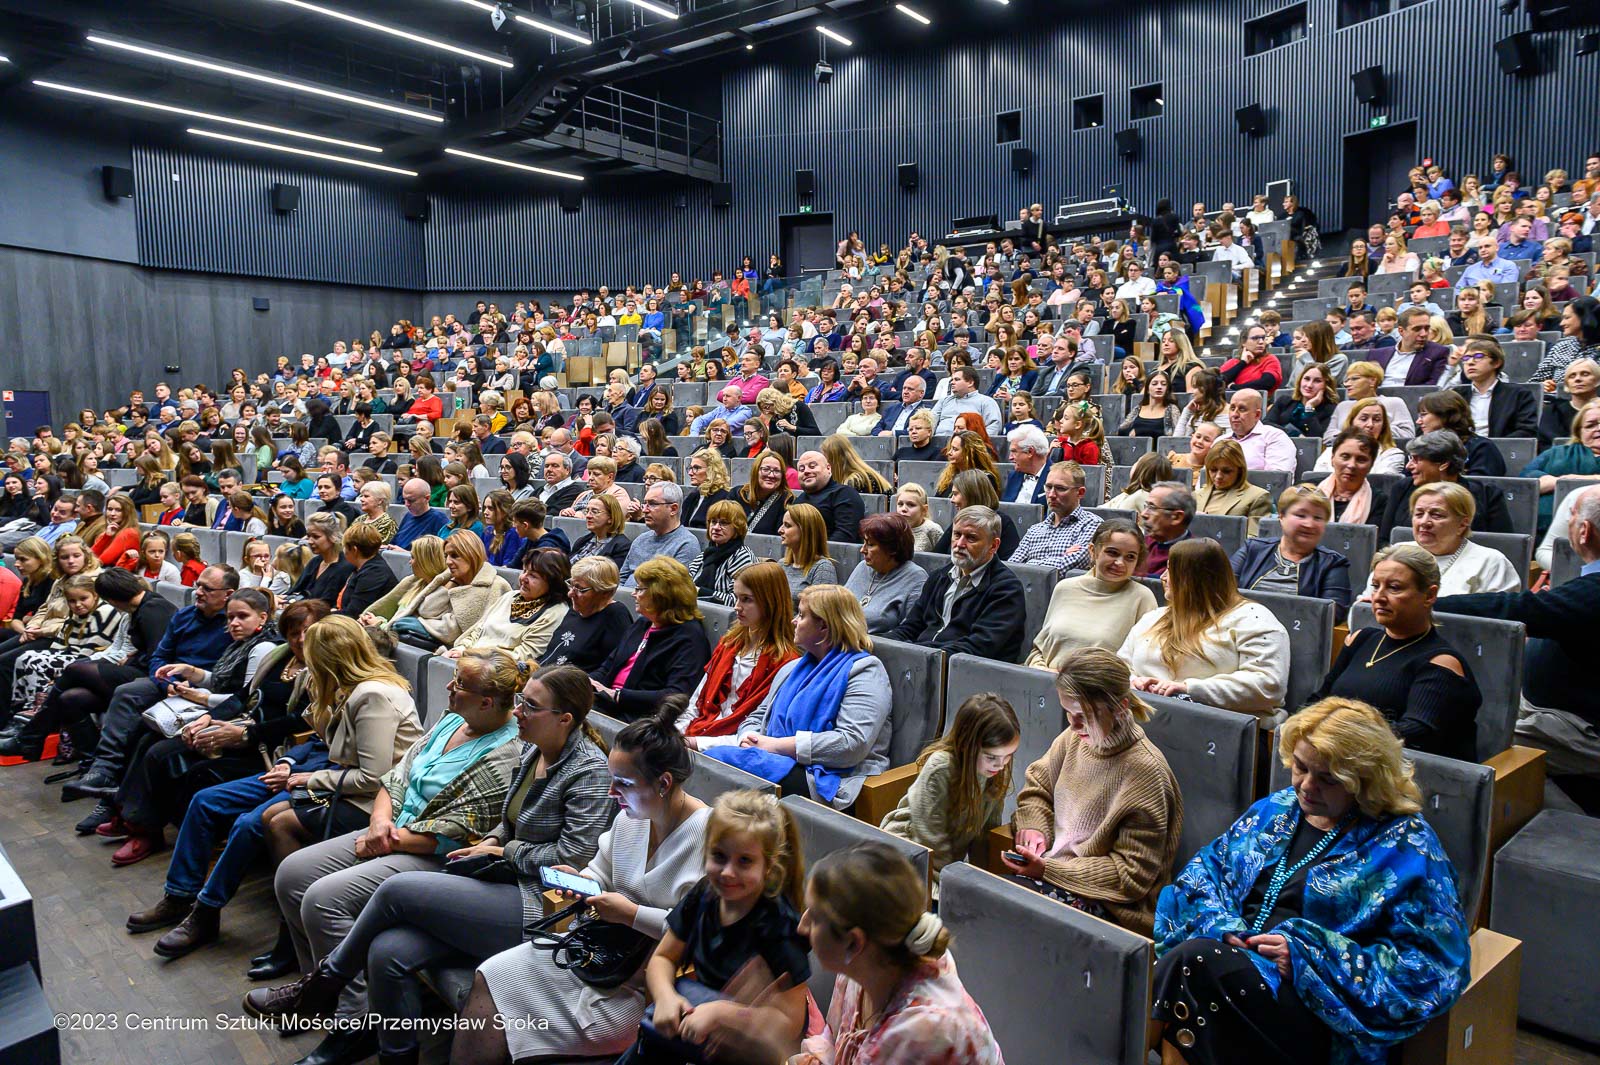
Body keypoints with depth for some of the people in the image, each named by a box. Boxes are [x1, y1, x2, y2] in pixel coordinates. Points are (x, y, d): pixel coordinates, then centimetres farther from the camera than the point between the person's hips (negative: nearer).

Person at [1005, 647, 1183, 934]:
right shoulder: (1075, 737, 1)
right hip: (1050, 866, 7)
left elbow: (1131, 875, -15)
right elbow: (1037, 784, 21)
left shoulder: (1145, 771, -18)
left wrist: (1048, 869, -19)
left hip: (1110, 905, -6)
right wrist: (1033, 826, -2)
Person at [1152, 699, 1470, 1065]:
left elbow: (1428, 966, -8)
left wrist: (1306, 956, -15)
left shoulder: (1404, 847, -1)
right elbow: (1207, 865, 17)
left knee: (1196, 959, -34)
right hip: (1238, 958, 5)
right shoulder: (1275, 809, 17)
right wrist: (1220, 924, -5)